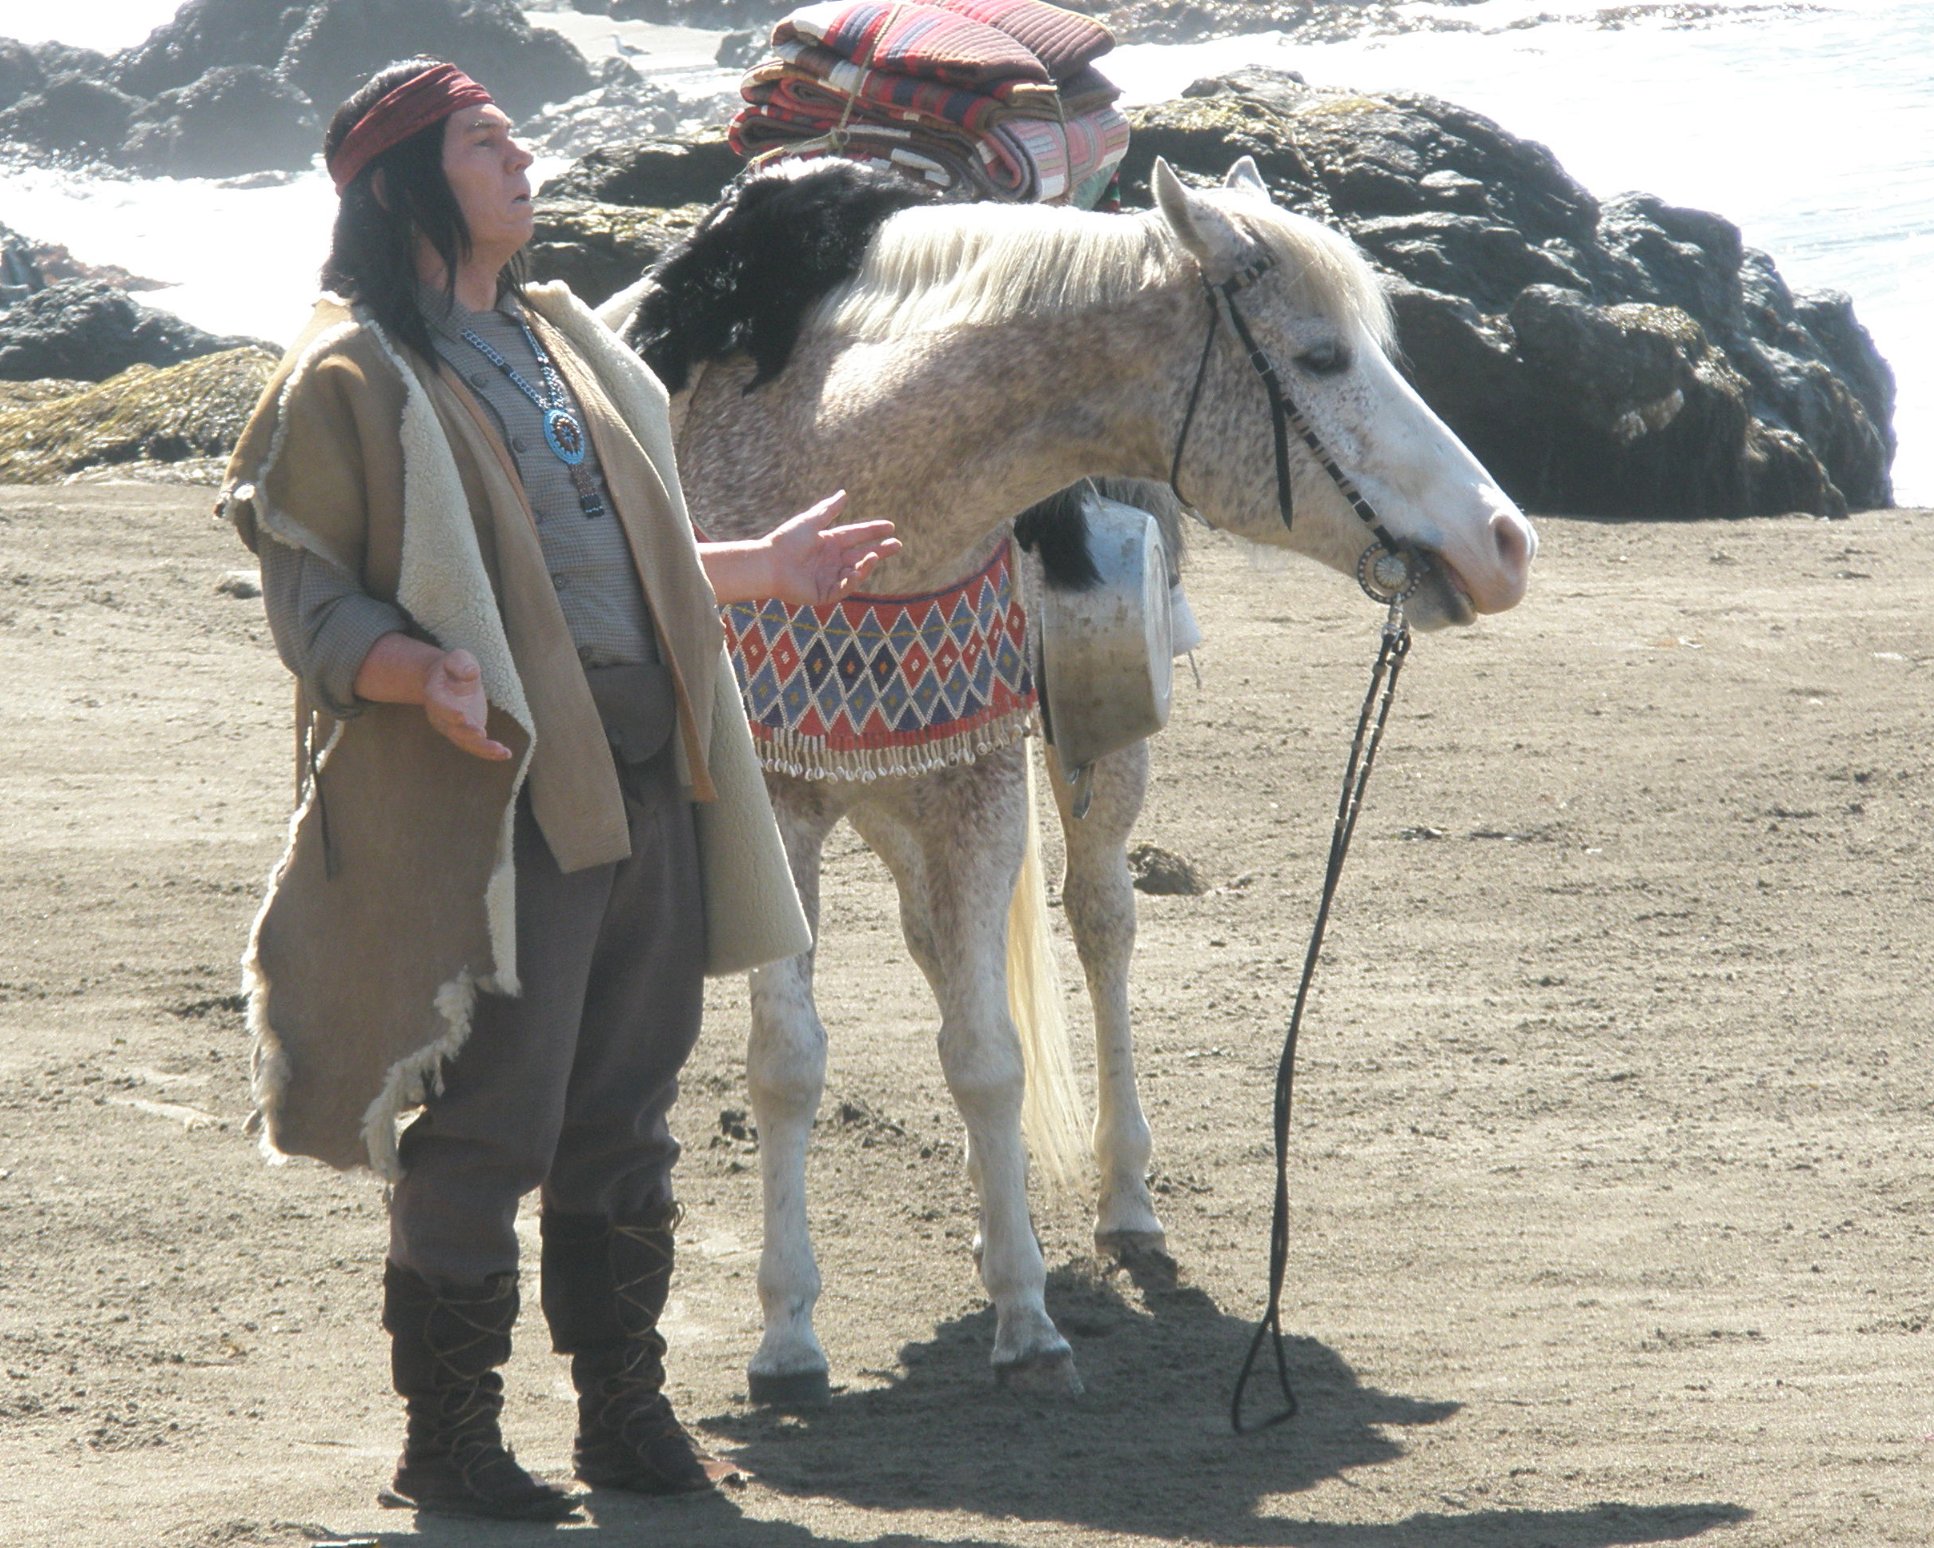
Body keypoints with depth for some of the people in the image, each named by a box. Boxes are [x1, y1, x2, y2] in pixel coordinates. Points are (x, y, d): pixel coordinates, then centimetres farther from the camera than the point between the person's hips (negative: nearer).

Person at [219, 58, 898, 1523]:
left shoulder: (561, 340, 15)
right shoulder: (352, 380, -8)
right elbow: (310, 605, -11)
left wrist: (766, 565, 23)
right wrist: (426, 671, -28)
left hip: (648, 787, 7)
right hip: (494, 799, -7)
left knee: (624, 1122, 13)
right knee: (481, 1129, -4)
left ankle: (625, 1411, 22)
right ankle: (448, 1438, 7)